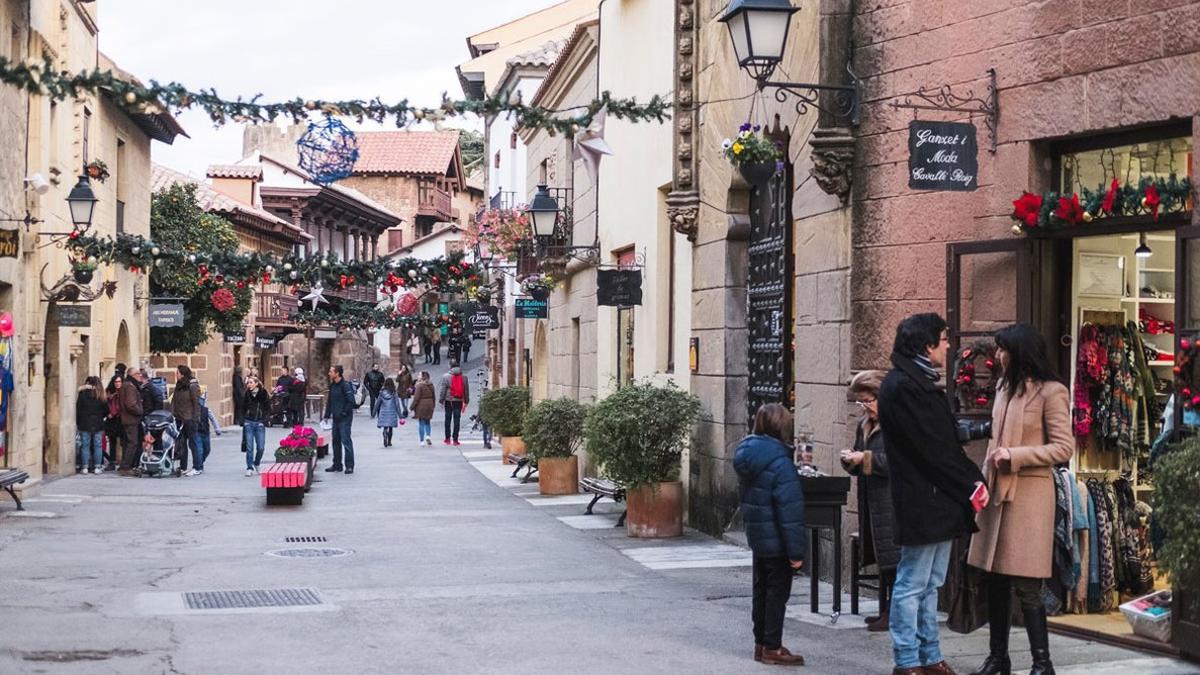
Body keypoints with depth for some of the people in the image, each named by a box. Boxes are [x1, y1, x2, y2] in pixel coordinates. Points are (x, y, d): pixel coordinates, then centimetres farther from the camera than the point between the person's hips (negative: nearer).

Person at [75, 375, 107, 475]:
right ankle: (97, 467, 3)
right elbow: (106, 410, 4)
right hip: (98, 425, 1)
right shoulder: (101, 397, -2)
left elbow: (78, 410, -3)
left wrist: (78, 423, 6)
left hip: (84, 425, -1)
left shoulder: (83, 394, -5)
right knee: (98, 446, 5)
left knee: (85, 446, 5)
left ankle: (84, 467, 4)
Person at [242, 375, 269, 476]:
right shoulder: (246, 394, 3)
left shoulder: (263, 394, -1)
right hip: (248, 423, 1)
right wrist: (243, 420, -2)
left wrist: (264, 418, -7)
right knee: (249, 447, -3)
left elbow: (268, 408, 3)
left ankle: (256, 464, 24)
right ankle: (250, 468, 4)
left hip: (260, 423, -1)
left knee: (260, 447, 0)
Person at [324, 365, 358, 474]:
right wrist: (327, 415, 13)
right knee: (336, 440, 12)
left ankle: (349, 466, -4)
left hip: (344, 418, -9)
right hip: (336, 418, 9)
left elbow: (351, 401, -17)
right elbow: (330, 401, 20)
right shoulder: (332, 385, 12)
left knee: (346, 440, -8)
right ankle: (337, 464, 21)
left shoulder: (345, 385, -13)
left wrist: (344, 413, -17)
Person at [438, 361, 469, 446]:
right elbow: (467, 390, 9)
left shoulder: (446, 376, -6)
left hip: (449, 401, -2)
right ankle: (455, 439, 0)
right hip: (459, 401, 2)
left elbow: (442, 389, -5)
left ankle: (448, 438, 11)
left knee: (448, 419, 8)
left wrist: (441, 400, 2)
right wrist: (466, 401, 16)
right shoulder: (464, 377, 4)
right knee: (457, 420, 2)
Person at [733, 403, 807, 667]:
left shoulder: (747, 454, 5)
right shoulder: (779, 462, -22)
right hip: (776, 540, -8)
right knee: (778, 592, 2)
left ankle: (762, 643, 26)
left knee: (762, 590, 17)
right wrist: (796, 550, -20)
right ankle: (772, 648, 7)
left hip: (756, 536, 8)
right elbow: (790, 509, -23)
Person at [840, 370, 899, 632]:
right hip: (873, 503, 9)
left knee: (893, 559, -4)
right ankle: (886, 609, 20)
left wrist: (865, 459, -20)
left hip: (893, 504, -8)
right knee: (883, 560, 14)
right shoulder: (864, 424, 15)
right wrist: (850, 460, 0)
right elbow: (860, 467, 23)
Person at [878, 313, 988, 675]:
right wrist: (970, 484, -12)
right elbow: (931, 450, -18)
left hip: (940, 502, 10)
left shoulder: (924, 384, 18)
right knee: (913, 584, -3)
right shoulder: (901, 387, -14)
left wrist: (973, 479, 3)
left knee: (930, 584, 14)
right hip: (921, 501, -10)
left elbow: (948, 442, 17)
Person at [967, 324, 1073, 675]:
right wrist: (984, 477, 11)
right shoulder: (1004, 387, 14)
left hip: (1029, 494, -7)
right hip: (996, 491, 7)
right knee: (995, 580, 10)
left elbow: (1064, 447, -12)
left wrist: (1015, 456, -17)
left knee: (1026, 586, -6)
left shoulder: (1051, 392, -8)